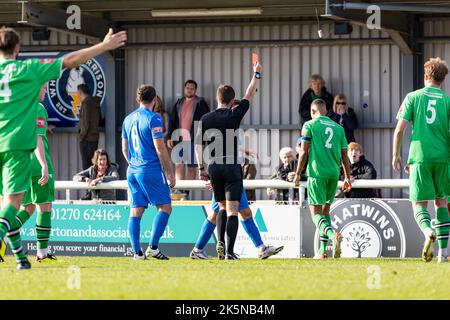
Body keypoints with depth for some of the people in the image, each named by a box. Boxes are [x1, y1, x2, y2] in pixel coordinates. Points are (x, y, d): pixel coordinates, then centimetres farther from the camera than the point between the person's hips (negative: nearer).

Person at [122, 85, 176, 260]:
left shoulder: (128, 119, 12)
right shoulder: (153, 118, -9)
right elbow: (160, 149, -12)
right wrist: (170, 173, -6)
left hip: (132, 171, 7)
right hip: (151, 170, -7)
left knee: (135, 211, 5)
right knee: (165, 207, -1)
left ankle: (137, 251, 1)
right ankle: (153, 247, -12)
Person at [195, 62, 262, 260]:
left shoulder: (205, 119, 3)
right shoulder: (234, 116, -4)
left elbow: (198, 145, 6)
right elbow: (250, 95, 8)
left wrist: (201, 168, 15)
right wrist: (256, 74, 22)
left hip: (213, 167, 3)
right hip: (231, 166, -3)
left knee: (222, 207, 21)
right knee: (232, 210, -5)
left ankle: (220, 242, 6)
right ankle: (230, 251, -13)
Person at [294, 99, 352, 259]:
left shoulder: (309, 125, 1)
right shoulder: (338, 128, 14)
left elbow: (304, 152, -3)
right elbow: (344, 155, 14)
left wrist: (297, 174, 4)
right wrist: (347, 177, 21)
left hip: (317, 172, -5)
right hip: (334, 173, 5)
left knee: (316, 212, -4)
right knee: (325, 210, 16)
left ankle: (333, 234, -32)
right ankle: (323, 250, 12)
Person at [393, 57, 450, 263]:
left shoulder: (413, 97, 2)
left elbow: (399, 129, -1)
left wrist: (396, 155, 9)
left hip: (419, 157, -1)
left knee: (419, 203, 4)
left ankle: (428, 231, -28)